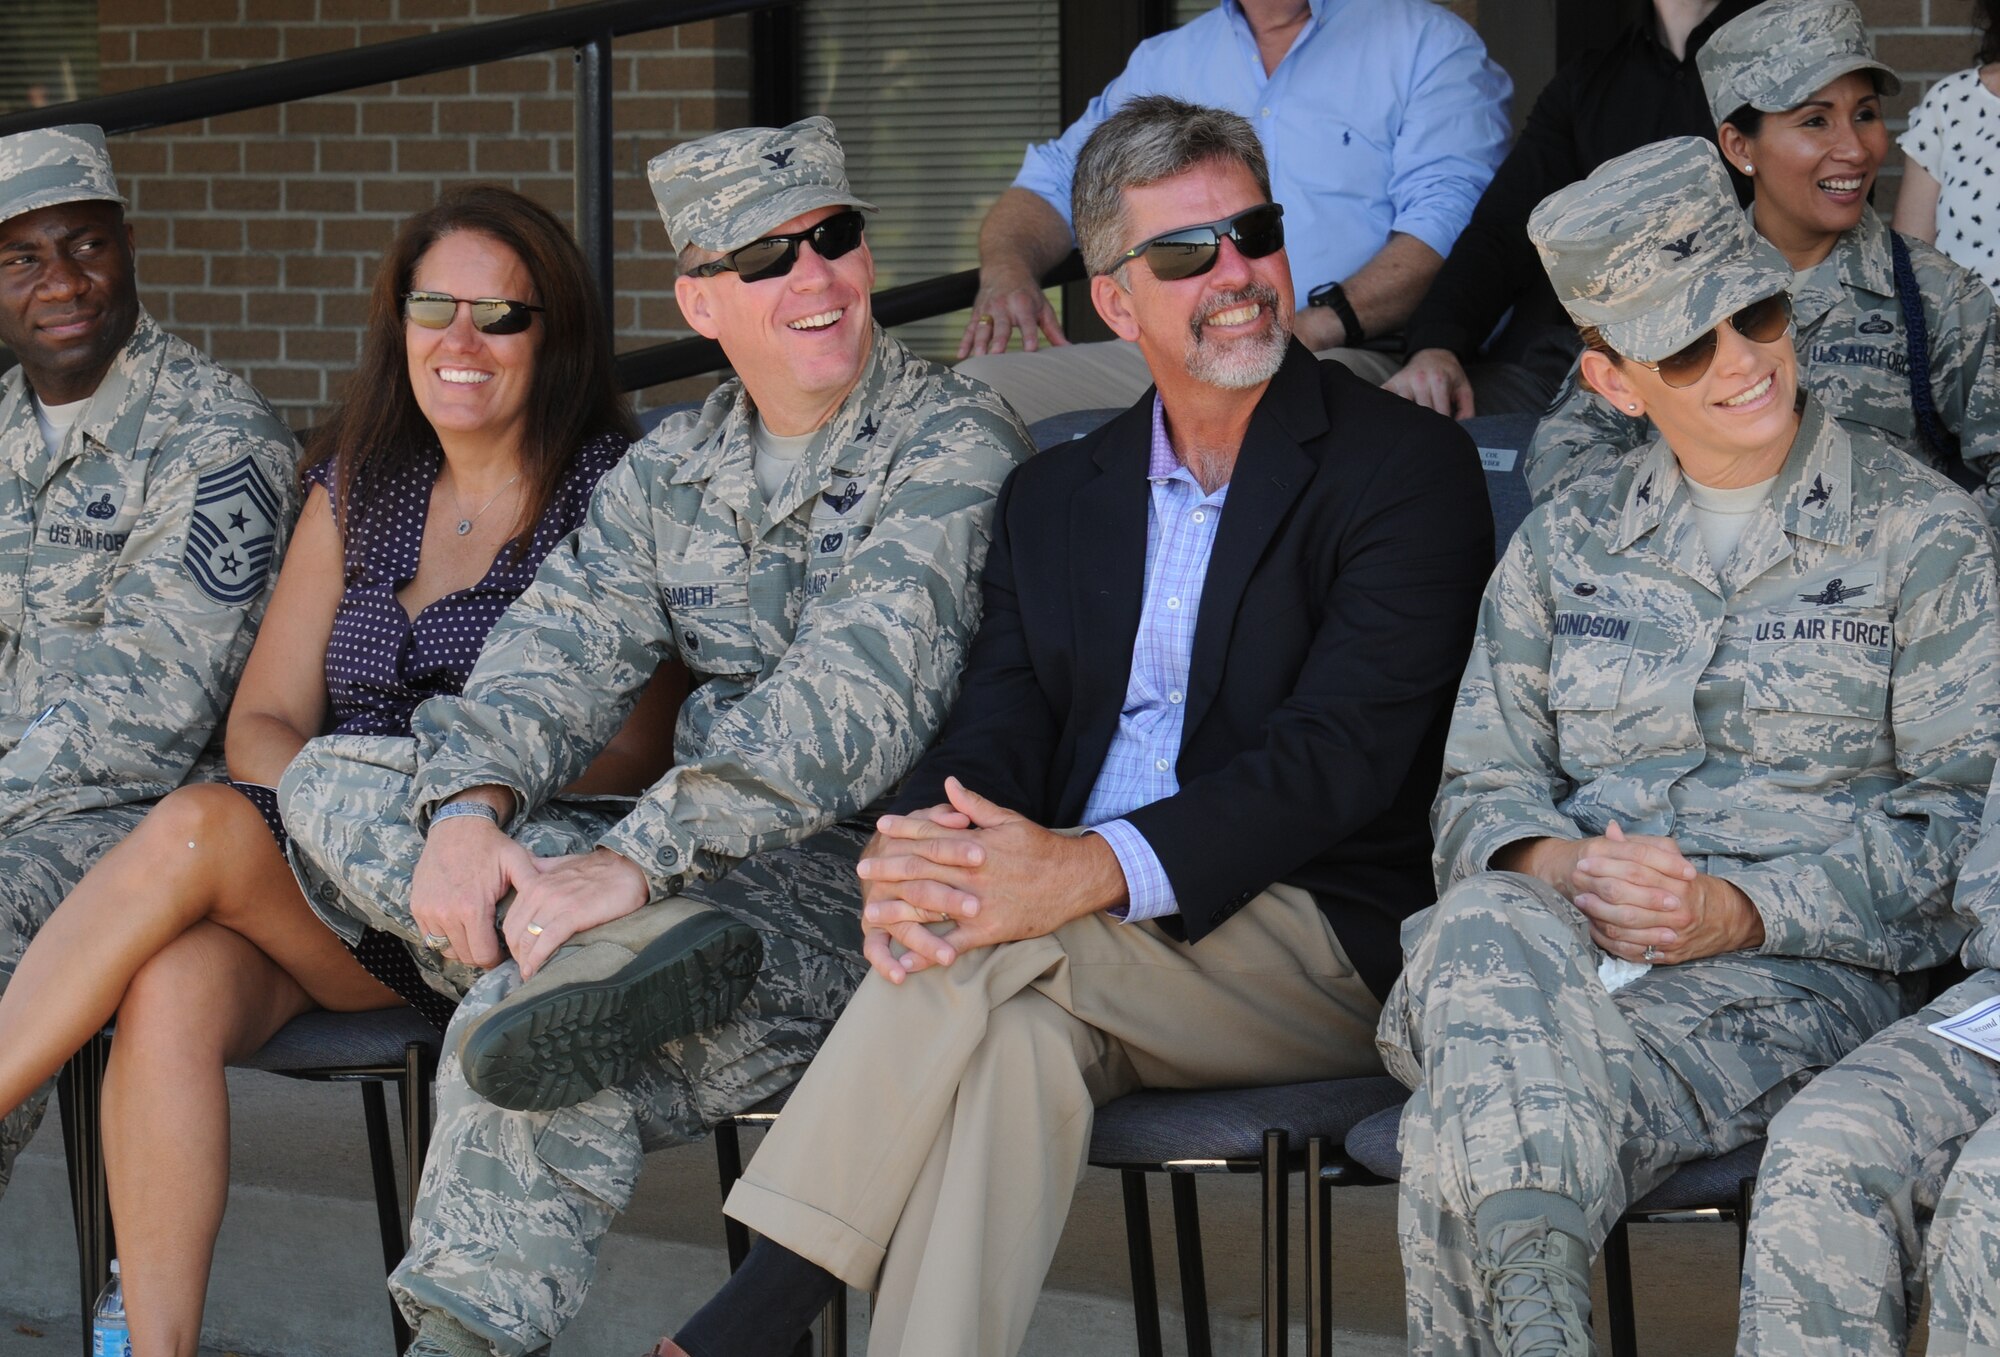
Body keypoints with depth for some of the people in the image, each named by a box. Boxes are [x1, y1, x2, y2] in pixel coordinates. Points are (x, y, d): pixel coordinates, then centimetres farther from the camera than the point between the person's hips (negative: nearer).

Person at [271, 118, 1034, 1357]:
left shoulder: (957, 444, -8)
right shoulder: (672, 471, 15)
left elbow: (860, 693, -20)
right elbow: (559, 654, 6)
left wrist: (637, 859, -28)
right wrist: (469, 808, -17)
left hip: (863, 894, -7)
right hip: (701, 875, 7)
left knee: (522, 1035, -31)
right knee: (334, 782, -5)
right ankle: (632, 946, -25)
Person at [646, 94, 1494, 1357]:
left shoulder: (1406, 464, -1)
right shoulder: (1055, 497, 18)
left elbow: (1345, 746, -13)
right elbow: (999, 724, 7)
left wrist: (1095, 871, -29)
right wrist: (914, 851, -21)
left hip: (1328, 949, -4)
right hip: (1078, 940, 4)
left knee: (990, 948, -30)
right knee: (1013, 1032, -33)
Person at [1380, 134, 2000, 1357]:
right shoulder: (1564, 545, 20)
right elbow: (1480, 783, 16)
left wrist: (1742, 911, -13)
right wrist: (1552, 865, -10)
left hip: (1798, 969, -3)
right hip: (1558, 938, 4)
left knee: (1469, 1142, -35)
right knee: (1476, 938, -38)